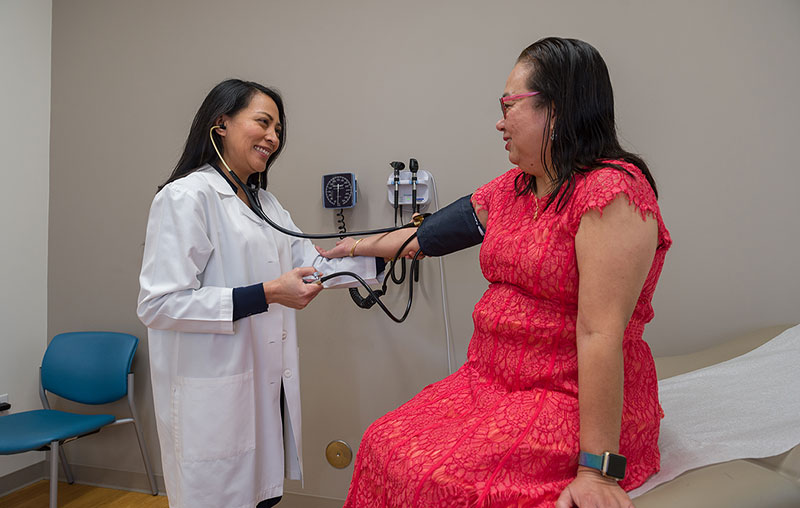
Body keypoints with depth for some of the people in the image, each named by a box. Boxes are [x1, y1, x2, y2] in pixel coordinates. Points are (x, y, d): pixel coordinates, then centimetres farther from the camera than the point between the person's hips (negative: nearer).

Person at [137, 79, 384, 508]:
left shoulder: (266, 203, 16)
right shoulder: (186, 197, -13)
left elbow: (311, 262, 14)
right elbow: (158, 304, -19)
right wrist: (266, 295, -23)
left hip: (266, 391, 8)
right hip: (213, 403, -8)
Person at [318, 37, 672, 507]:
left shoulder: (612, 192, -18)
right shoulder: (511, 189, 10)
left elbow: (600, 335, -24)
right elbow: (433, 233, 20)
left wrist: (597, 469, -22)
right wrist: (359, 247, 30)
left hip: (575, 402, -7)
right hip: (490, 382, 7)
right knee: (386, 445, -6)